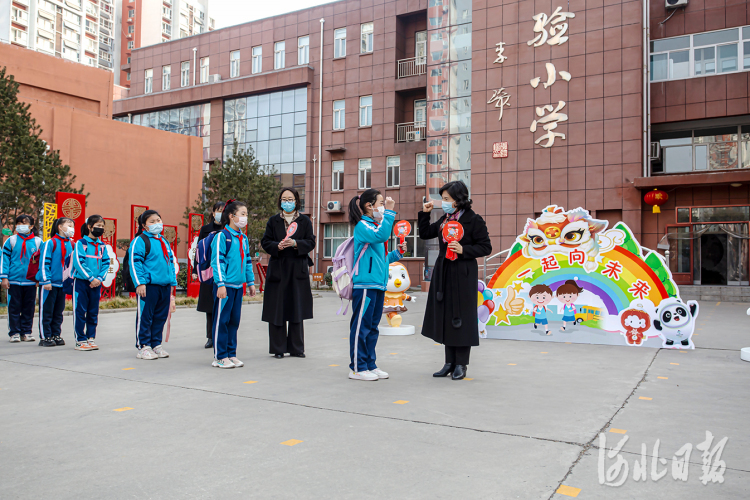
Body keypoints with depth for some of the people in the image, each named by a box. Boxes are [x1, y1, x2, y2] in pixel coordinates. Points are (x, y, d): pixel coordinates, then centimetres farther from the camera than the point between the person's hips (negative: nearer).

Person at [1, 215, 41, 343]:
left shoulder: (38, 241, 6)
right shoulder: (11, 240, 3)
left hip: (31, 281, 1)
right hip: (13, 281, -1)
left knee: (29, 308, 6)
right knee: (14, 308, 3)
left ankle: (26, 332, 15)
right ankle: (14, 333, 11)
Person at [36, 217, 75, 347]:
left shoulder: (70, 245, 11)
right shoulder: (51, 243, -7)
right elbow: (44, 262, -11)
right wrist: (46, 280, -15)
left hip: (62, 283, 6)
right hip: (49, 283, -6)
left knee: (58, 312, 11)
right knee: (46, 312, 1)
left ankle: (56, 335, 19)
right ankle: (45, 337, 7)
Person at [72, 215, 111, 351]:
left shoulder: (102, 246, 11)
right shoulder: (81, 243, -5)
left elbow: (106, 263, 8)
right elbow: (78, 262, -12)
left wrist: (100, 278, -7)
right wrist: (91, 278, -15)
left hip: (96, 283, 5)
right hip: (81, 281, -5)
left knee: (93, 312, 8)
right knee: (80, 311, -1)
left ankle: (91, 338, 17)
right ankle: (80, 340, 5)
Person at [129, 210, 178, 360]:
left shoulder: (164, 242, 18)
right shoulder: (140, 241, -5)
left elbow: (171, 262, 24)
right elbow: (135, 262, -10)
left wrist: (172, 281, 19)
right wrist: (140, 282, -17)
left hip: (165, 286, 7)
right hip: (148, 286, -7)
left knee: (161, 316, 11)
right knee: (145, 316, -1)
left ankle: (156, 344, 22)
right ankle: (143, 346, 8)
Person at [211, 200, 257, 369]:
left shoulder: (243, 238, 14)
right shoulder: (222, 236, -9)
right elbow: (217, 261, -13)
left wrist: (251, 282, 20)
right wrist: (220, 284, -17)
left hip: (239, 285, 8)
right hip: (225, 286, -7)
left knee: (234, 320, 12)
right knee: (222, 320, 0)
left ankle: (231, 354, 21)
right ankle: (220, 356, 8)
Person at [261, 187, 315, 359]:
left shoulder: (305, 221, 9)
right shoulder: (273, 221, 9)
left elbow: (311, 242, 2)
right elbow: (265, 242, 5)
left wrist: (296, 243, -16)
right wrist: (277, 246, -16)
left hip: (298, 269, 0)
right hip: (278, 269, 0)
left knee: (296, 309, 4)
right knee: (277, 310, -1)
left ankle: (296, 348, 13)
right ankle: (278, 349, 7)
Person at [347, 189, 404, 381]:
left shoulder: (375, 225, 19)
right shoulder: (362, 226, -9)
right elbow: (381, 235, -30)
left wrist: (396, 254, 11)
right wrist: (389, 212, -24)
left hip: (378, 284, 9)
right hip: (365, 284, -9)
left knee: (373, 327, 14)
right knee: (361, 326, -3)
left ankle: (370, 365, 23)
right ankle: (357, 368, 6)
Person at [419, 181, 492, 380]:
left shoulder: (474, 220, -8)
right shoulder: (445, 219, 11)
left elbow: (486, 247, -8)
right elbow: (424, 234, 19)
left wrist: (463, 250, -19)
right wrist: (425, 213, 8)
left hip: (463, 274, -7)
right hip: (443, 272, 7)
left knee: (461, 317, -1)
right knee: (445, 316, 10)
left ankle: (461, 365, 10)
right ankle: (450, 362, 20)